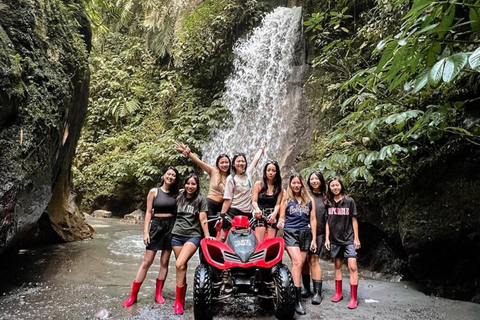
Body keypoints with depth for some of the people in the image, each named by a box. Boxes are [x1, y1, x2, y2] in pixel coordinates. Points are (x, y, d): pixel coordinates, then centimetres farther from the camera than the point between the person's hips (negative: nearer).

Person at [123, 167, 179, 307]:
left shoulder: (175, 194, 7)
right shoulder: (154, 192, -2)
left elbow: (178, 212, 10)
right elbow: (148, 212, -3)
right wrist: (145, 231, -9)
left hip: (171, 227, 3)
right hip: (156, 226, -3)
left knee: (164, 262, 7)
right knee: (146, 262, -1)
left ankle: (158, 293, 19)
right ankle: (133, 295, 9)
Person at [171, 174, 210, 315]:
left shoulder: (201, 200, 2)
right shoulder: (179, 198, 12)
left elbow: (203, 220, -1)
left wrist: (207, 236, -5)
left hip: (193, 235, -4)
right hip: (177, 235, 4)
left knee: (179, 265, -18)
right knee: (182, 267, 4)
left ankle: (178, 300, -6)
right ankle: (181, 298, 19)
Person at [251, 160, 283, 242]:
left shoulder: (279, 187, 9)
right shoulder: (258, 184, 7)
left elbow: (278, 204, 1)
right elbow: (254, 201, 2)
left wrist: (274, 213, -20)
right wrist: (257, 209, -20)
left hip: (272, 217, 1)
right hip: (260, 216, -1)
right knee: (259, 242, -11)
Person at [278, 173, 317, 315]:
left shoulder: (309, 200, 10)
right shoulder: (286, 199, 6)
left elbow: (313, 220, 10)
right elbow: (281, 218, 6)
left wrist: (314, 239, 7)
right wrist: (280, 224, -18)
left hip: (305, 234, 3)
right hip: (290, 233, -3)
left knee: (300, 264, 4)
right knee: (297, 263, -16)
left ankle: (293, 290, 17)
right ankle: (297, 300, -14)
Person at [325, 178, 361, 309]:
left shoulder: (349, 201, -4)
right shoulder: (328, 203, 3)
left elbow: (354, 220, -1)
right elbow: (327, 221, 6)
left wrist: (356, 238, -3)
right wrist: (327, 238, 2)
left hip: (349, 238, -3)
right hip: (334, 239, 3)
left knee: (352, 266, -9)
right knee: (337, 266, 11)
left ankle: (353, 298, -1)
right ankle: (338, 293, 23)